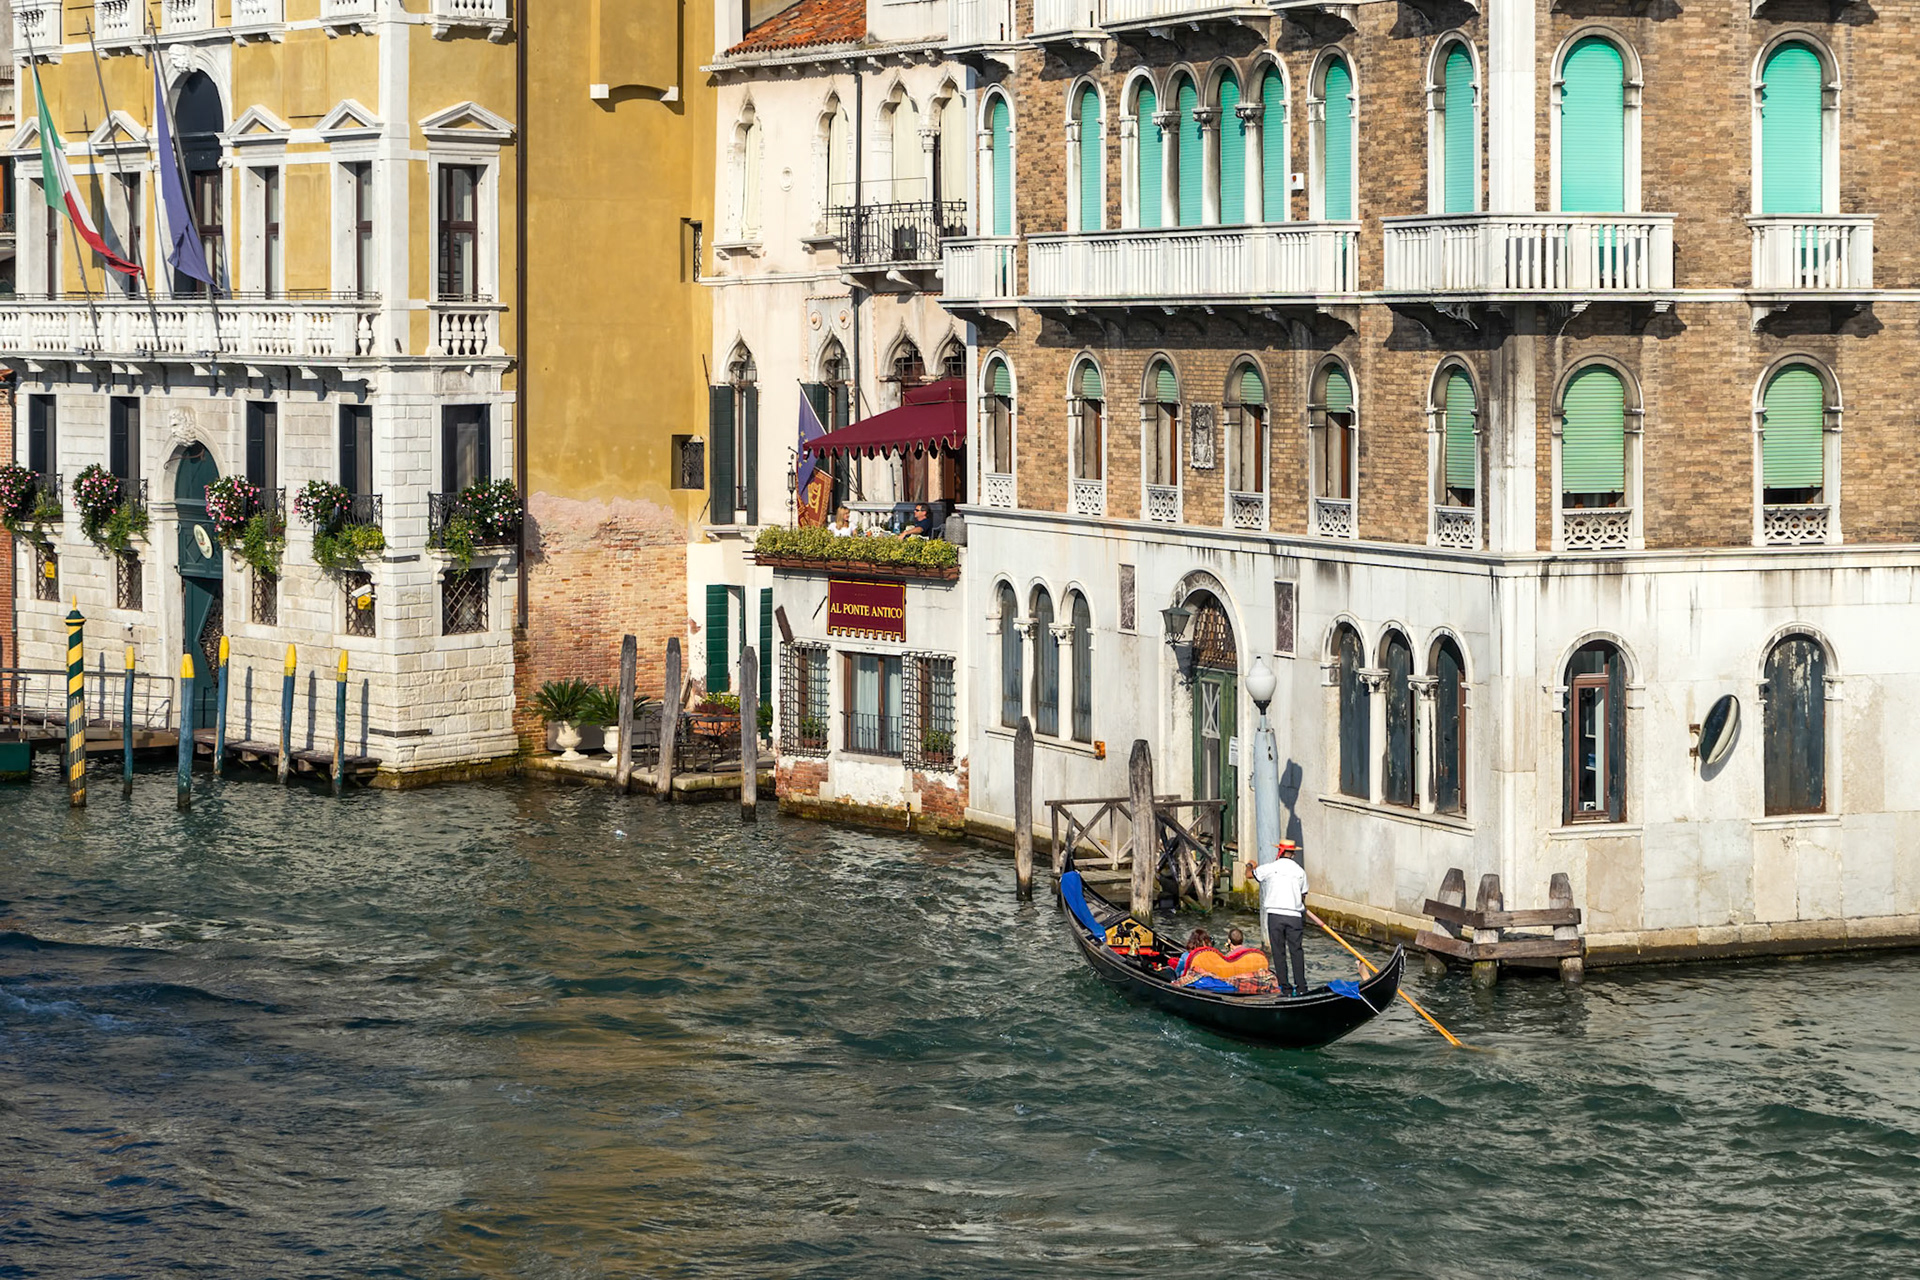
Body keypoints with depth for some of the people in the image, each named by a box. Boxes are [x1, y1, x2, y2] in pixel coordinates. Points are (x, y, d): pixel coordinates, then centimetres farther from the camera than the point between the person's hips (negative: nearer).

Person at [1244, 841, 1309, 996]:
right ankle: (1301, 987, 1)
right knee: (1296, 951, 7)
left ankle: (1285, 988, 2)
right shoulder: (1300, 871, 6)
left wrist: (1250, 865, 36)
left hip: (1275, 914, -2)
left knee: (1279, 952, 4)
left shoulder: (1271, 868, -1)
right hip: (1295, 916, 2)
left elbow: (1250, 874, 14)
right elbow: (1303, 895, 12)